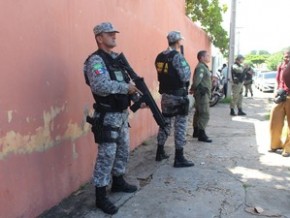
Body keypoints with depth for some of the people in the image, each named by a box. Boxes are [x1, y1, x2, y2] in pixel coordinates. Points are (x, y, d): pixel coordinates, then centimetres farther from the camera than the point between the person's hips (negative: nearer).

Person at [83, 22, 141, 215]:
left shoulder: (117, 58, 13)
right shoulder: (95, 60, -15)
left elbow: (127, 83, 16)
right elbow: (99, 86, -32)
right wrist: (126, 88, -25)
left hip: (122, 113, 9)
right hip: (107, 116, -9)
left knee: (124, 150, 19)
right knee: (107, 155, -3)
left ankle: (118, 182, 38)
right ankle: (101, 197, 10)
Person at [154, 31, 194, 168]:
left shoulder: (160, 57, 8)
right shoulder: (177, 56, -15)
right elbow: (185, 77, -17)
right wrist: (187, 67, 0)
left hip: (165, 95, 8)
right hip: (178, 96, -7)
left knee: (165, 123, 16)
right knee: (180, 125, 0)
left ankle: (160, 153, 25)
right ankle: (179, 158, 4)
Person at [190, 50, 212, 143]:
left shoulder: (203, 67, 18)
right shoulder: (201, 67, -16)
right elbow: (197, 80, -25)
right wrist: (193, 89, -12)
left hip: (204, 94, 10)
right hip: (202, 94, -10)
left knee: (199, 113, 15)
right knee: (205, 115, -9)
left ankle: (196, 132, 24)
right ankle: (201, 134, -5)